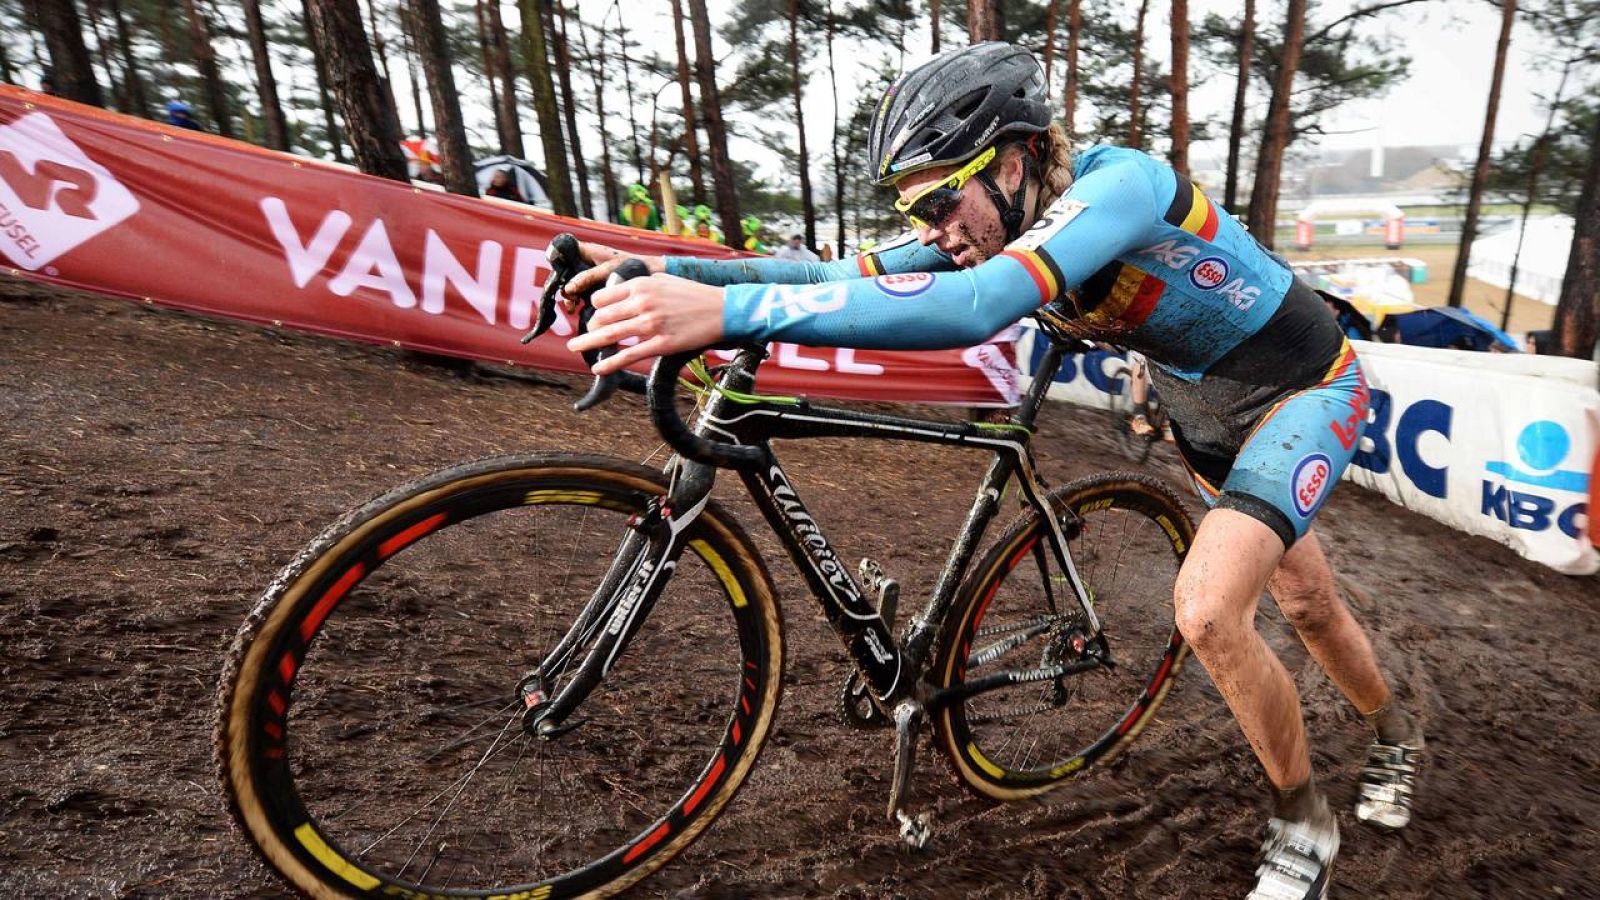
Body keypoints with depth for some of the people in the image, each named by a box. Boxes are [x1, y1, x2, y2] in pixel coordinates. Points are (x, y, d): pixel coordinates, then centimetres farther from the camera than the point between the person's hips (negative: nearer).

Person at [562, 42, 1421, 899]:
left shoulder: (1117, 184, -35)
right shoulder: (985, 223, -13)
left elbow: (974, 307, -52)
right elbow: (848, 275, -18)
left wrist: (732, 310, -57)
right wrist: (675, 271, -29)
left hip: (1302, 391, -7)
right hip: (1204, 407, 7)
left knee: (1207, 608, -24)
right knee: (1306, 603, 21)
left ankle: (1303, 824, 5)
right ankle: (1394, 731, 52)